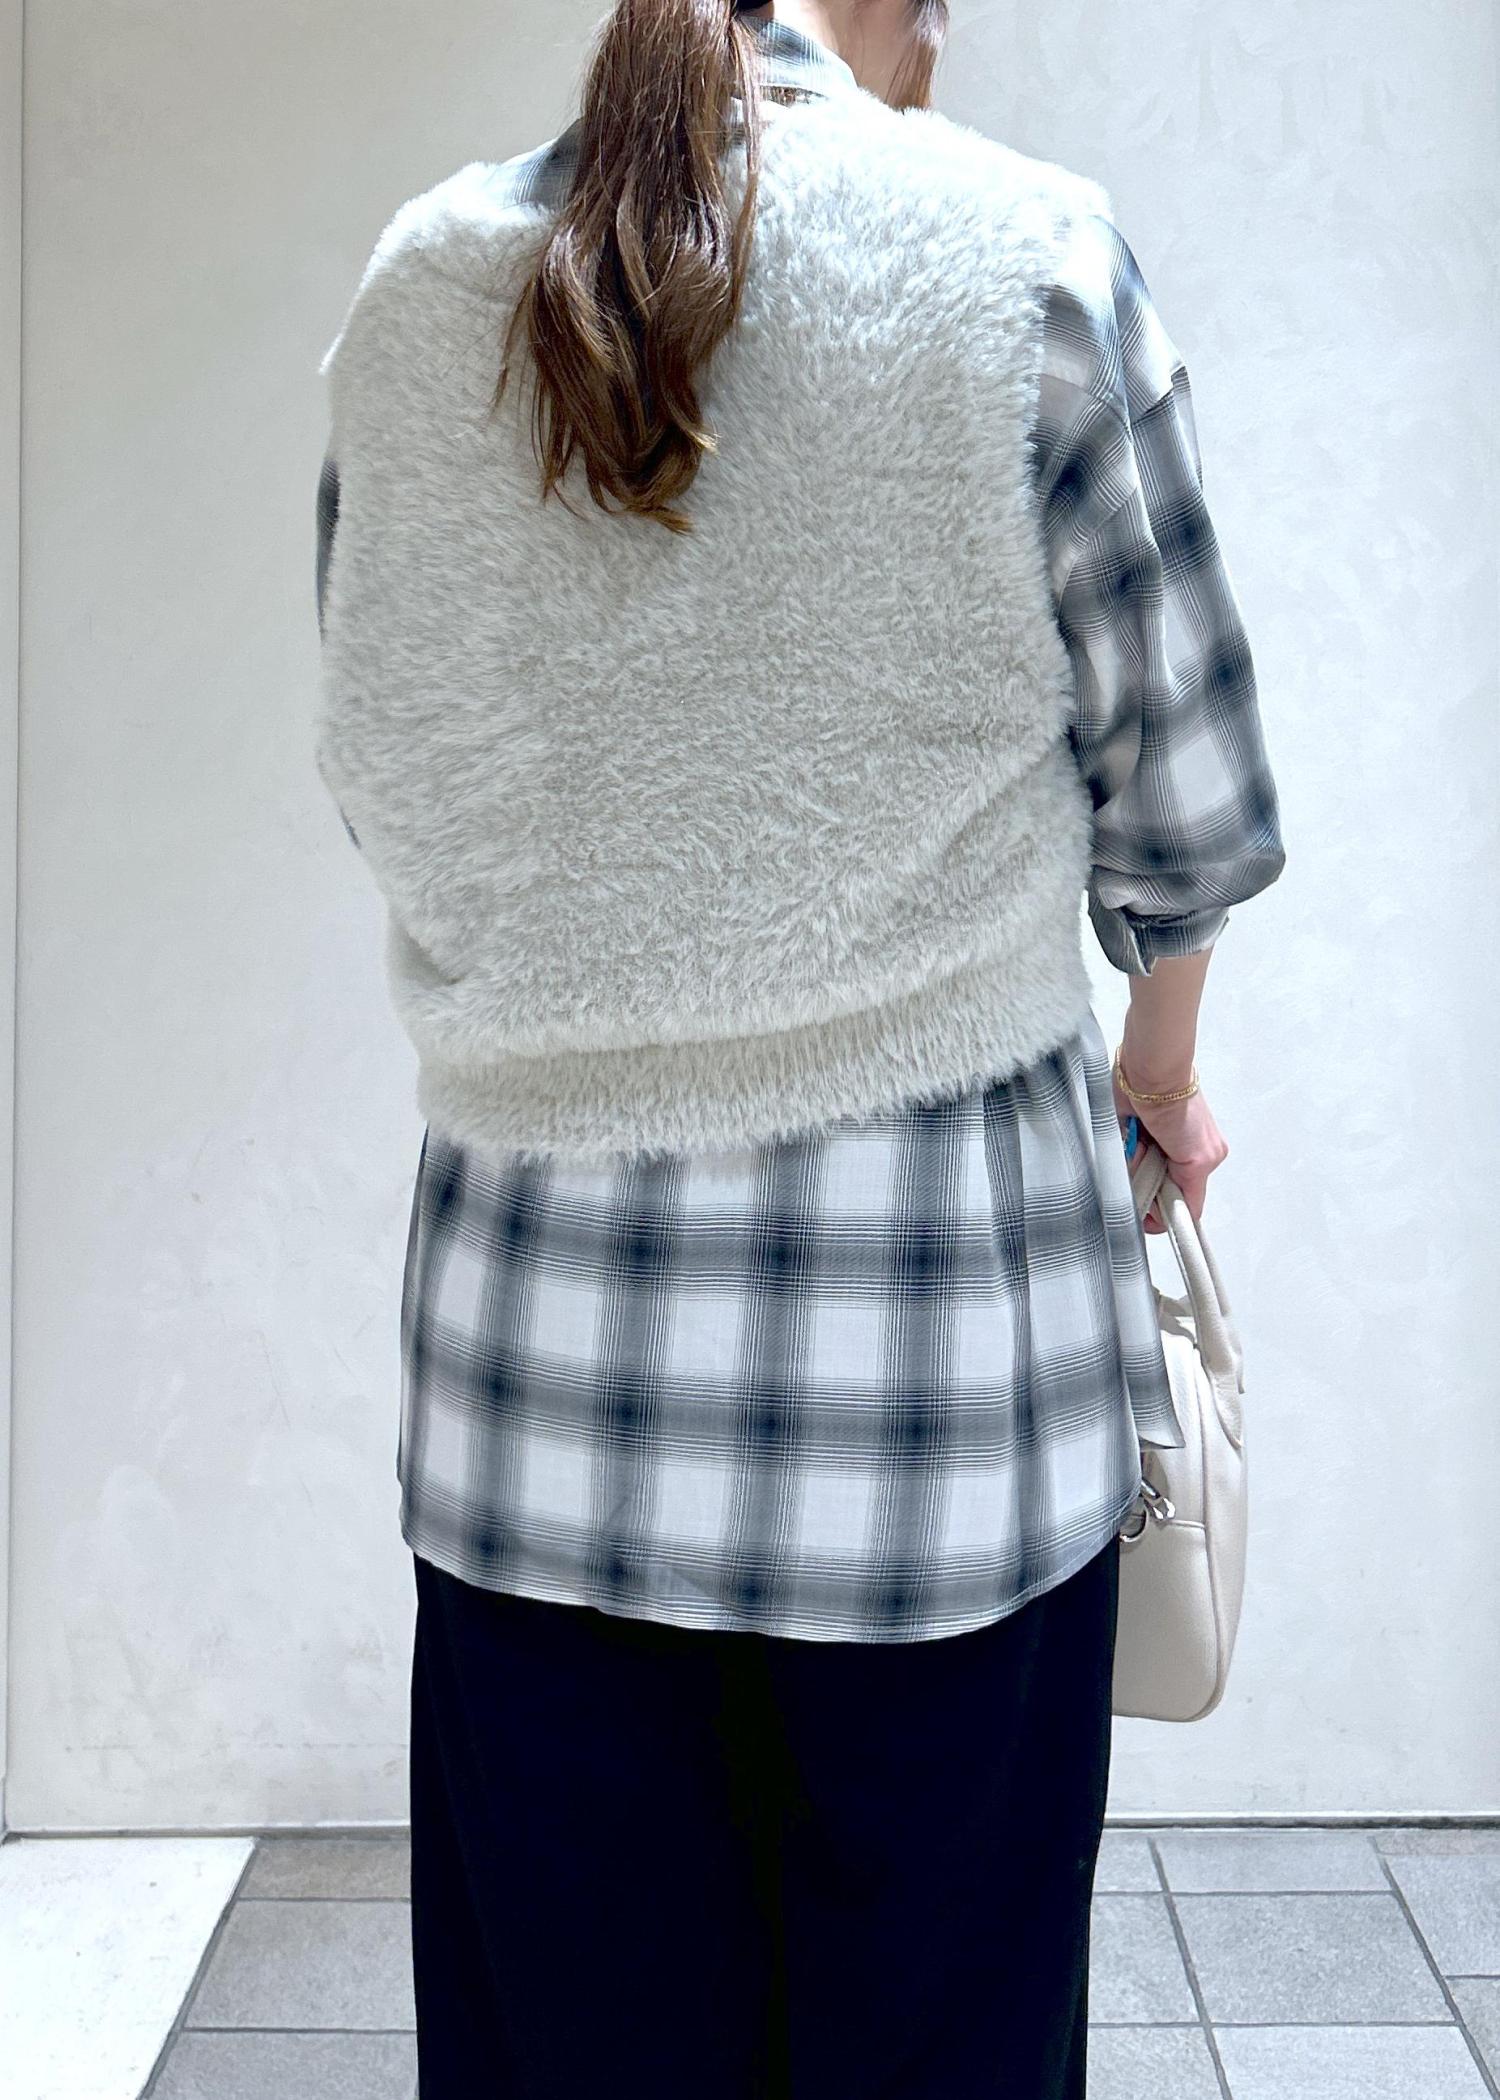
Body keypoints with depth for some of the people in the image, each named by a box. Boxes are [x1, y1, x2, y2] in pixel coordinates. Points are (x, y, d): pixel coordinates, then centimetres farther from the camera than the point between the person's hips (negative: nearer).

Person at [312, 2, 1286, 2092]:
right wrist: (1162, 1056, 20)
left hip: (532, 1303, 3)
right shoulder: (1031, 252, -4)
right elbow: (1186, 795, 1)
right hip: (940, 1309, -3)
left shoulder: (414, 286, 5)